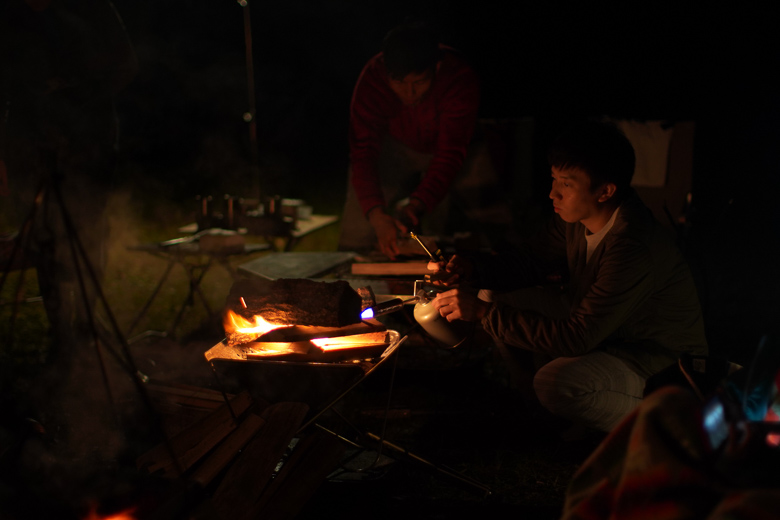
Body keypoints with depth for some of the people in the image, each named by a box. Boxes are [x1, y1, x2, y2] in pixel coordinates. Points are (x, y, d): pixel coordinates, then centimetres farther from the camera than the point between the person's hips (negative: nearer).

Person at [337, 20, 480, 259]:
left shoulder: (462, 81, -35)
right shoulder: (372, 78, -31)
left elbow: (450, 155, -35)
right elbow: (363, 151, -34)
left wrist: (416, 206, -49)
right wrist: (376, 214, -49)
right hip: (393, 145, 1)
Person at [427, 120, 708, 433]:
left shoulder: (635, 248, -36)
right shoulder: (576, 215, -10)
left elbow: (576, 338, -36)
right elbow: (531, 261, 6)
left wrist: (484, 312, -35)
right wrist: (469, 270, -14)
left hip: (661, 365, -8)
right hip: (598, 329, 9)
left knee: (556, 382, -35)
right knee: (494, 298, -2)